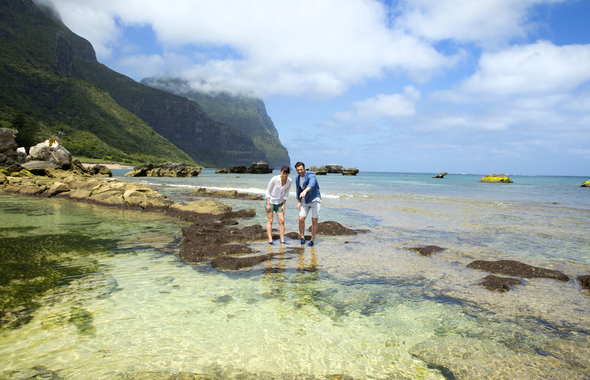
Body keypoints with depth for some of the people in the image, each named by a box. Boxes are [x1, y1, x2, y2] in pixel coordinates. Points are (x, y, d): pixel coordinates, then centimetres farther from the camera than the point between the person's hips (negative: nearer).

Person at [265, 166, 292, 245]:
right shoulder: (274, 179, -24)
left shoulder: (289, 181, -11)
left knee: (282, 221, -1)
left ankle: (282, 240, 4)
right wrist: (268, 204, -15)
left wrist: (283, 205, 0)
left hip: (279, 202, 4)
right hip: (270, 200, -4)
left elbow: (286, 193, 2)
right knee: (270, 221, -3)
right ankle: (270, 240, 0)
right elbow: (268, 191, -14)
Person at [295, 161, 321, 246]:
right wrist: (298, 203, 3)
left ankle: (312, 240, 11)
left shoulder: (311, 175, -20)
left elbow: (312, 184, -42)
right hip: (305, 201, 5)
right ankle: (302, 237, 15)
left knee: (314, 220, -4)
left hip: (315, 200, -5)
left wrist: (305, 191, -61)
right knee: (301, 219, -6)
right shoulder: (298, 179, 2)